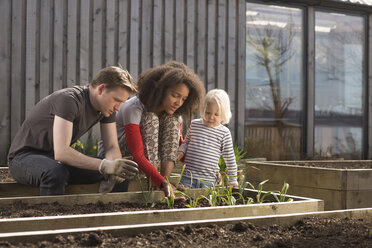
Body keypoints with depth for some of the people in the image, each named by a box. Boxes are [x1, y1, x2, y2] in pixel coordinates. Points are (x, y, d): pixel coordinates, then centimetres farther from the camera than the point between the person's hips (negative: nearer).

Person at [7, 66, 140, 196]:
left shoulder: (107, 107, -5)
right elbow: (61, 152, -38)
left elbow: (113, 148, -3)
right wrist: (105, 165, -46)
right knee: (56, 172, -42)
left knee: (120, 176, -10)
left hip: (58, 158, 7)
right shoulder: (69, 99, -29)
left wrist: (114, 167, -27)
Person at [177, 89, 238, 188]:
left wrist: (232, 180, 4)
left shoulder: (224, 133, -1)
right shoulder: (194, 124, 6)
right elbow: (186, 142, 21)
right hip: (188, 176, 2)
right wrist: (181, 151, 0)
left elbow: (230, 159, 4)